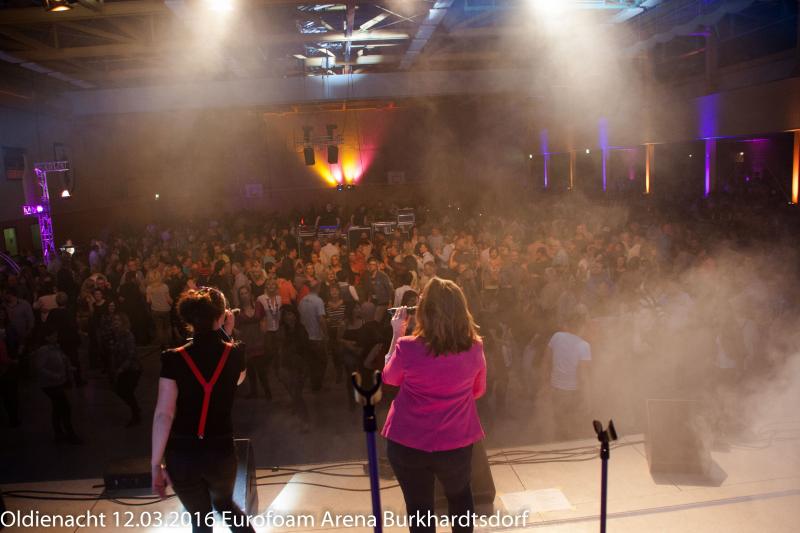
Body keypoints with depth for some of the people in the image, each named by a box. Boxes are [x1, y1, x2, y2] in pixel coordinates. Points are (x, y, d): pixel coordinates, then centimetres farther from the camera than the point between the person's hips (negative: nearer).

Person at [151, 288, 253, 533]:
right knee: (225, 503, 30)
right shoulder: (235, 353, -7)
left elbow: (164, 415, -15)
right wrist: (227, 336, 12)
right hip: (221, 451, 1)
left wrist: (156, 463, -9)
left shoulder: (174, 359, -12)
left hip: (181, 455, -1)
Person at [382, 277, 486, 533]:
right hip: (457, 442, 2)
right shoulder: (474, 348, -11)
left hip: (408, 443, -2)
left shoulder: (407, 347, -18)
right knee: (460, 495, 29)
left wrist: (396, 335, 5)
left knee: (419, 507, 17)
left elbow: (389, 378, 3)